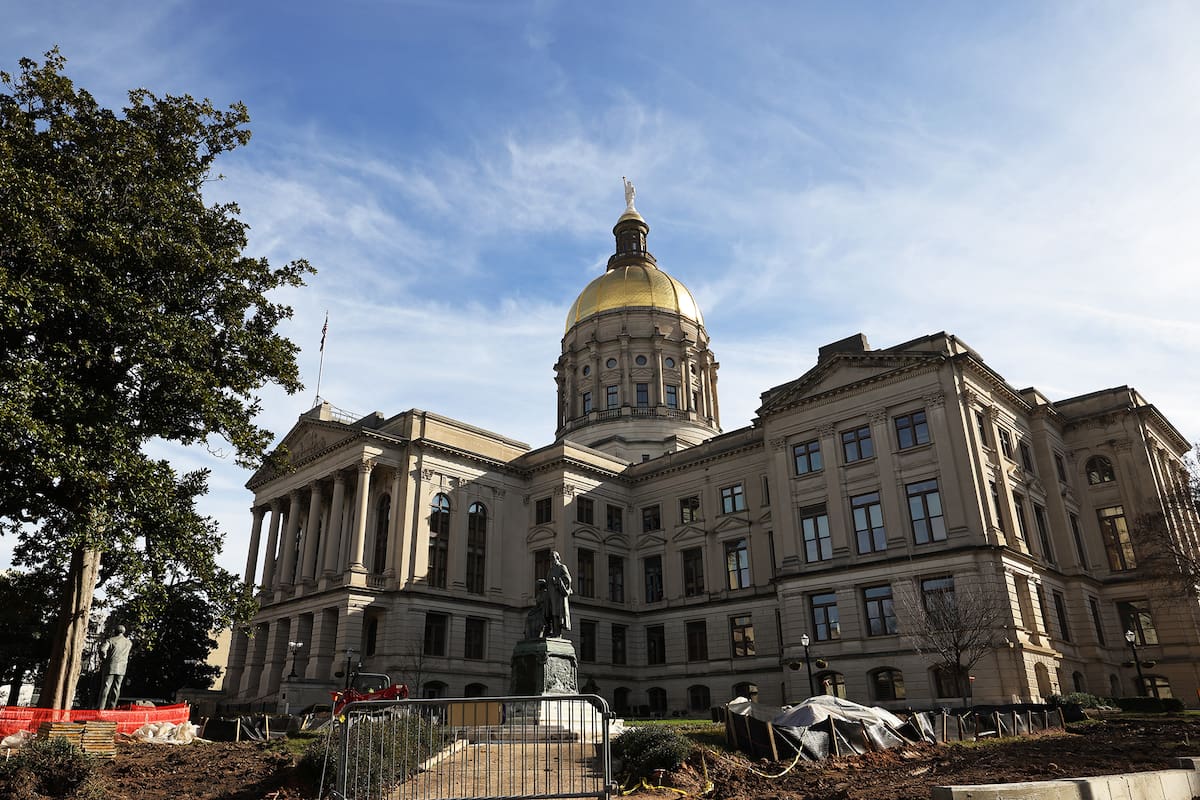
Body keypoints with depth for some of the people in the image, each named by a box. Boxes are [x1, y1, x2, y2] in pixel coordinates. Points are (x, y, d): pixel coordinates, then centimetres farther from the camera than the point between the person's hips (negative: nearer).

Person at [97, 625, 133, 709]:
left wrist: (104, 658, -3)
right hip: (121, 669, 3)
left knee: (105, 688, -1)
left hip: (110, 667, -3)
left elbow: (102, 649, -19)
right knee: (116, 689, 9)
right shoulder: (129, 643, 8)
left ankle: (100, 708, -3)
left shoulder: (110, 640, -5)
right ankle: (112, 708, 9)